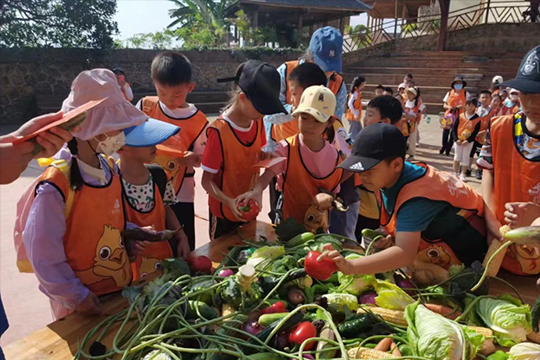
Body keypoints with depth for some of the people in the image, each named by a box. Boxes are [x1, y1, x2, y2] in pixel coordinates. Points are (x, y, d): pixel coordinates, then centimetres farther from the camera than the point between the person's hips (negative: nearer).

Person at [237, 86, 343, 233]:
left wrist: (329, 201, -17)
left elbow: (334, 191, 4)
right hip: (289, 223, -3)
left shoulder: (334, 156, -7)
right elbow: (268, 174, -31)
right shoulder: (287, 148, -17)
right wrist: (257, 191, -50)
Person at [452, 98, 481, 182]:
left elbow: (476, 132, -10)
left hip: (469, 142, -1)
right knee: (457, 156, 10)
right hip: (458, 140, 1)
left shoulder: (477, 119, -9)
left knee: (466, 157, 5)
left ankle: (463, 174, 16)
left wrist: (468, 140, -18)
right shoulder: (461, 116, -5)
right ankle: (455, 173, 22)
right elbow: (454, 128, -3)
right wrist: (456, 139, -13)